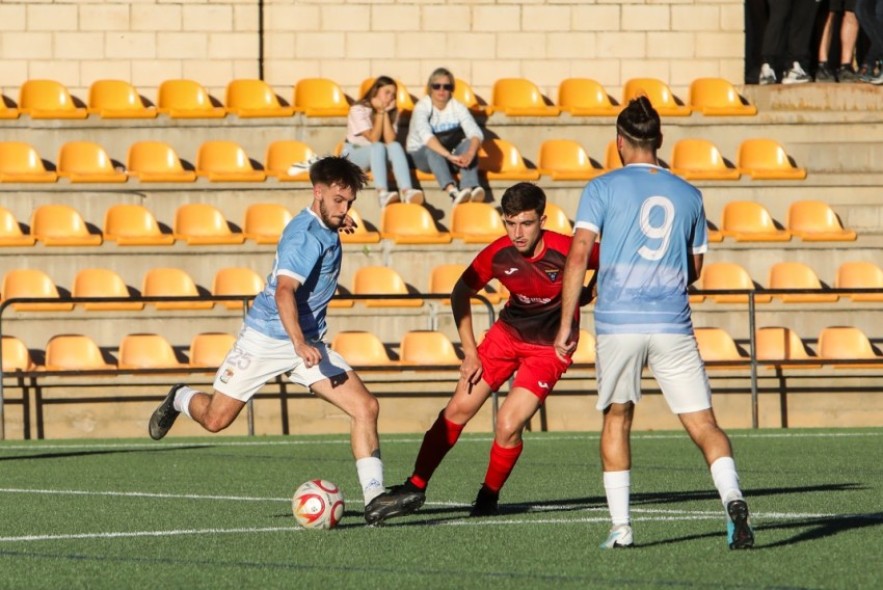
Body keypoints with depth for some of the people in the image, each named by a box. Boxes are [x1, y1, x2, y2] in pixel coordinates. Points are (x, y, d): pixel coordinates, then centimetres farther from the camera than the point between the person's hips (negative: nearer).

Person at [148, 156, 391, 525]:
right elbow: (284, 291, -37)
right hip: (266, 338, -7)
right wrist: (299, 344, -48)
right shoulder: (305, 236, -22)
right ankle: (181, 399, 38)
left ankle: (374, 497, -14)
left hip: (307, 343, 7)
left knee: (365, 407, -12)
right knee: (216, 419, 2)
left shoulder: (326, 230, 6)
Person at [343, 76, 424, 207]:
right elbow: (373, 139, -19)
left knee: (395, 146, -29)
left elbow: (390, 140, -13)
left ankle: (407, 192, -54)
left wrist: (385, 113, -16)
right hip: (353, 154, -4)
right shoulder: (358, 110, -11)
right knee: (378, 147, -36)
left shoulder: (392, 112, 4)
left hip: (377, 157, 4)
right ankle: (382, 194, -60)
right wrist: (380, 112, -18)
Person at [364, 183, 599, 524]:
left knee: (508, 426, -15)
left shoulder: (566, 251, -26)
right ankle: (415, 489, 7)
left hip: (548, 347, -4)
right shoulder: (498, 255, -17)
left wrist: (588, 294, -12)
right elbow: (461, 293, 1)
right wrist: (470, 352, -3)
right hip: (508, 332, 4)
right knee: (458, 409, -3)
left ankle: (489, 497, 11)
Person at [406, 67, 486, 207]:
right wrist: (449, 156, -49)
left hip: (449, 155, 3)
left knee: (469, 144, -26)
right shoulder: (422, 107, -15)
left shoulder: (458, 107, -5)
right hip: (422, 156, -3)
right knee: (432, 149, -37)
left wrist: (470, 154, -42)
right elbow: (426, 136, -34)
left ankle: (470, 187, -50)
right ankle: (452, 191, -60)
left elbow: (476, 133, -19)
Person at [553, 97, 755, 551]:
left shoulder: (602, 189, 2)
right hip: (673, 325, 1)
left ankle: (620, 526, 10)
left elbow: (578, 256, -6)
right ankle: (732, 498, -27)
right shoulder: (687, 194, 12)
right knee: (703, 424, -1)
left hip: (617, 322, -1)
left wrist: (566, 324, -1)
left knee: (616, 419, 16)